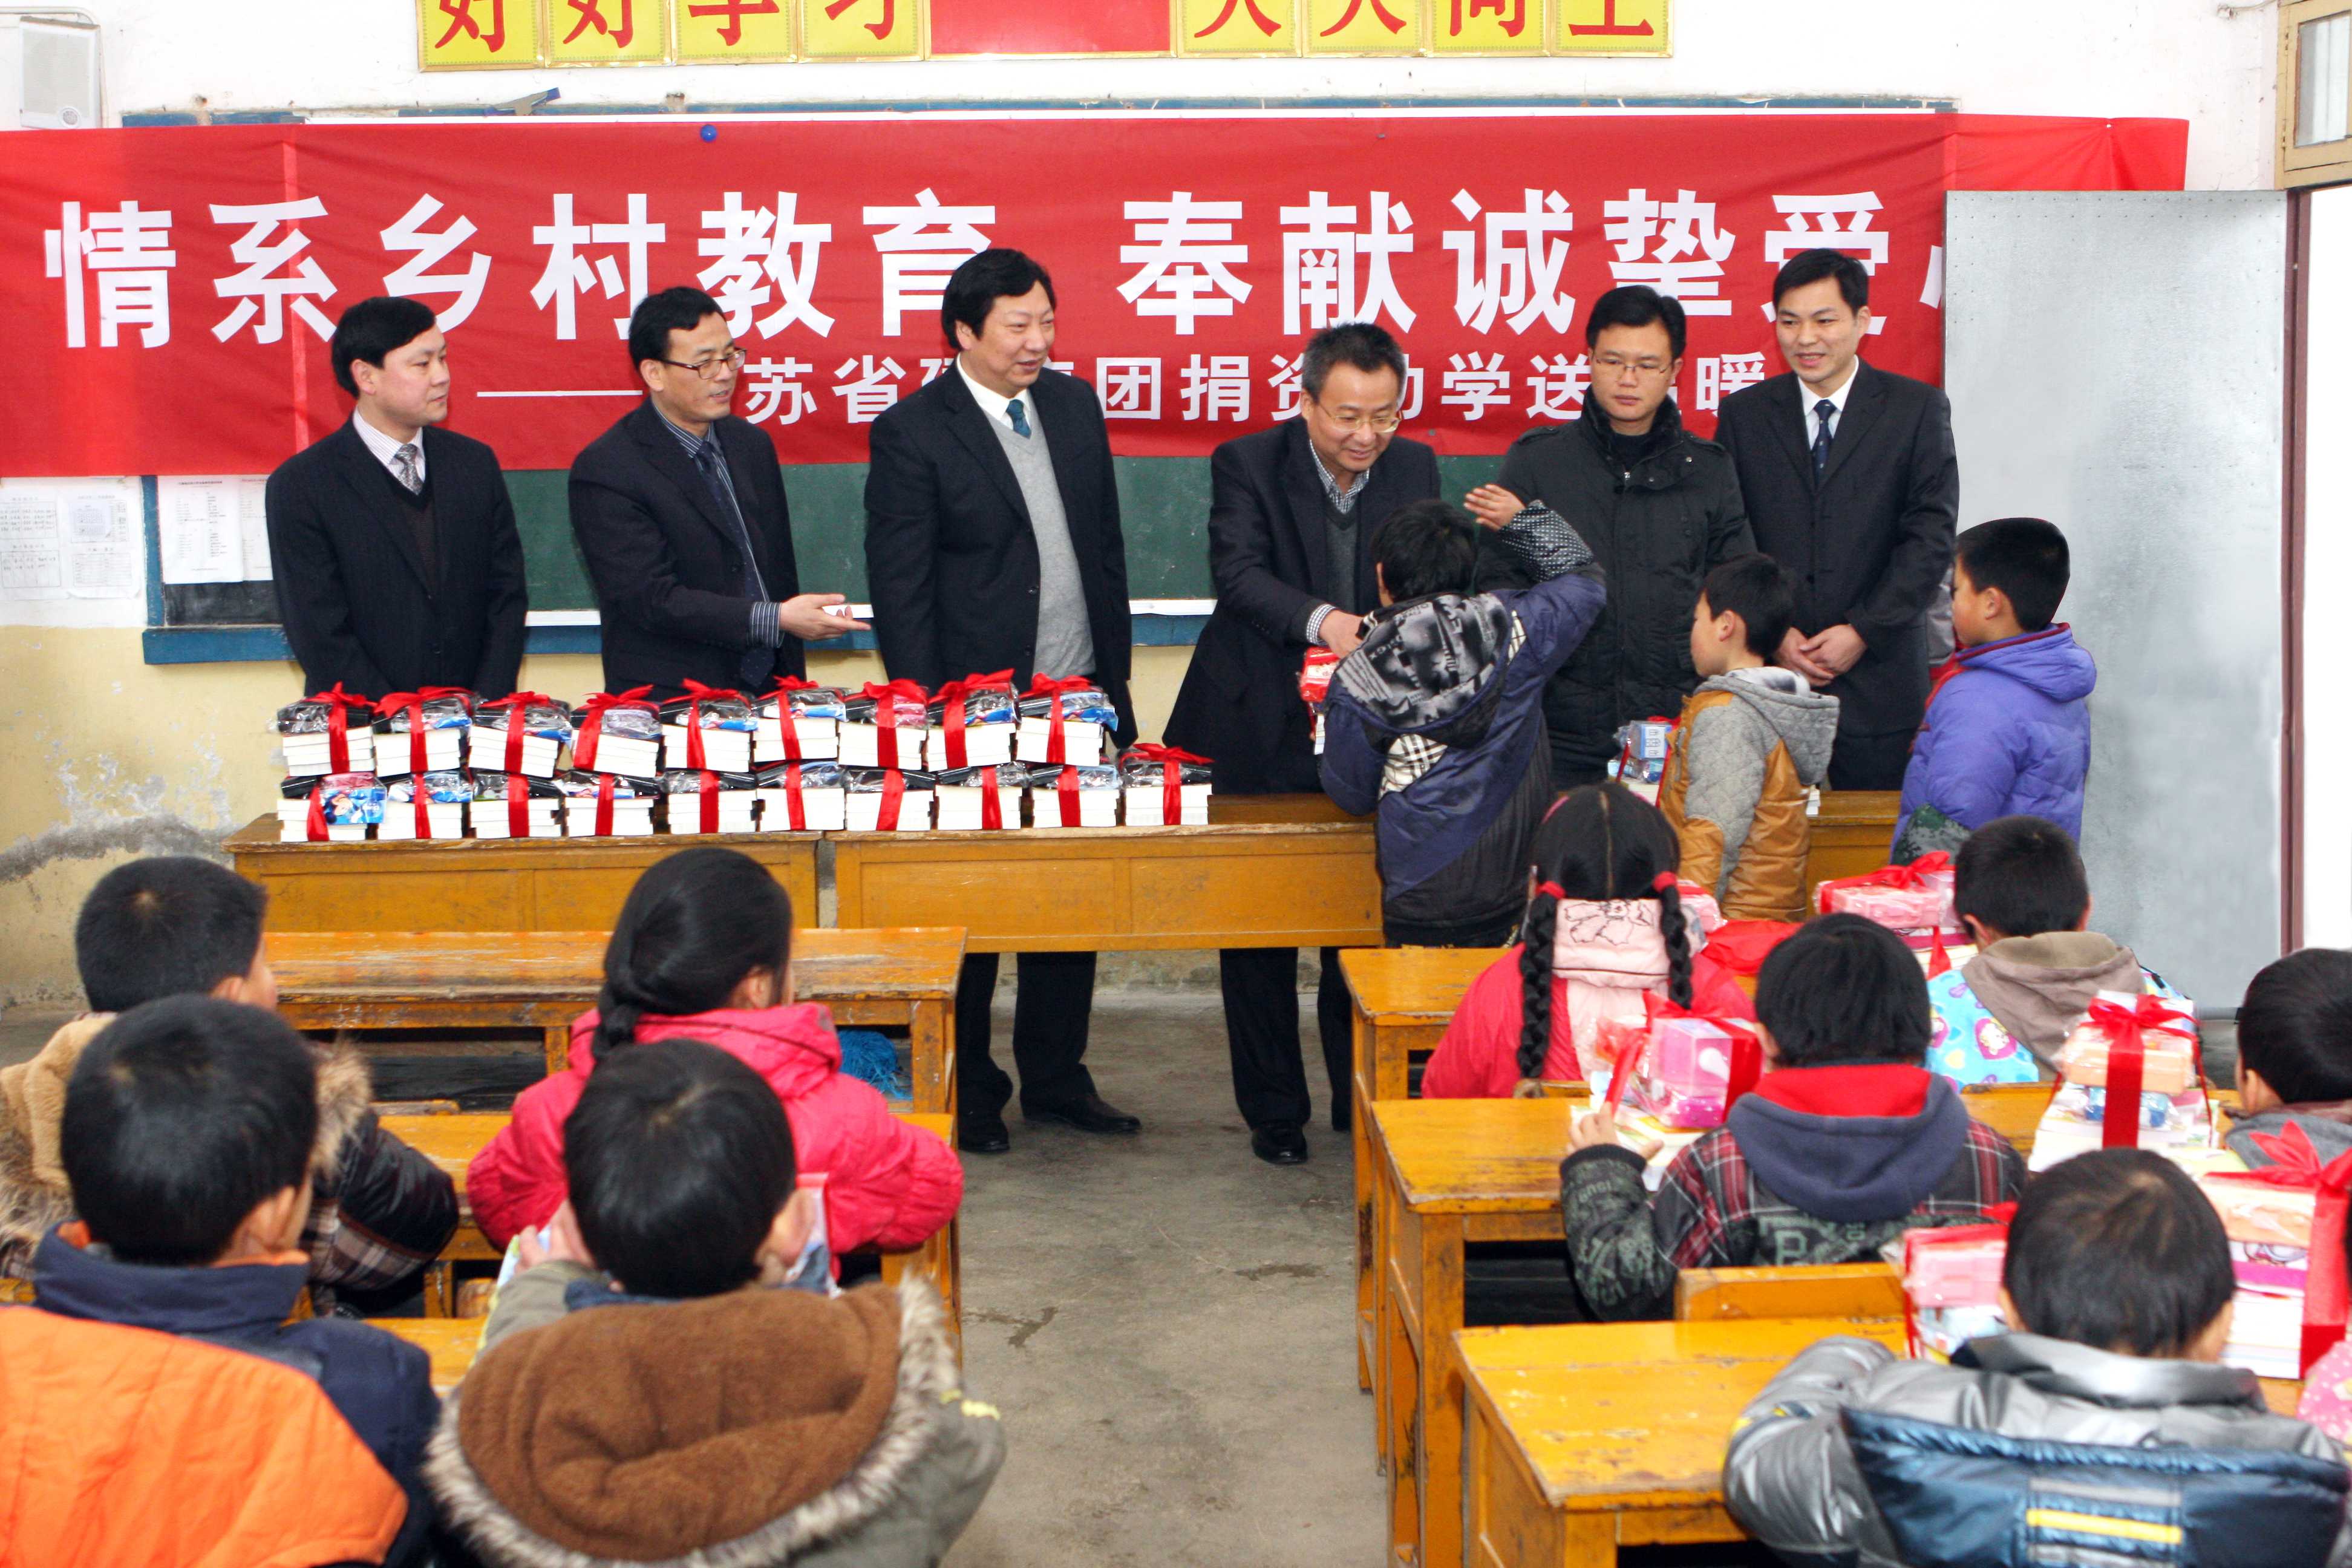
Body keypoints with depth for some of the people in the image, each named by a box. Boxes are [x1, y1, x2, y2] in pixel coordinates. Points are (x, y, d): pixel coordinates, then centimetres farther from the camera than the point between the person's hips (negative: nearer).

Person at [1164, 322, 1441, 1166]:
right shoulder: (1247, 464, -10)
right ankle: (1273, 1111, 19)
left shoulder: (1414, 468, 1)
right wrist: (1320, 618, -41)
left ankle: (1366, 1099, 22)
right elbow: (1238, 573, -24)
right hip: (1263, 732, -2)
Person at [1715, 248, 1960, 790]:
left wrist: (1863, 631, -11)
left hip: (1877, 676, -1)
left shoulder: (1918, 409, 3)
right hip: (1766, 666, 1)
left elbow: (1930, 537, -3)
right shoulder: (1744, 413, 8)